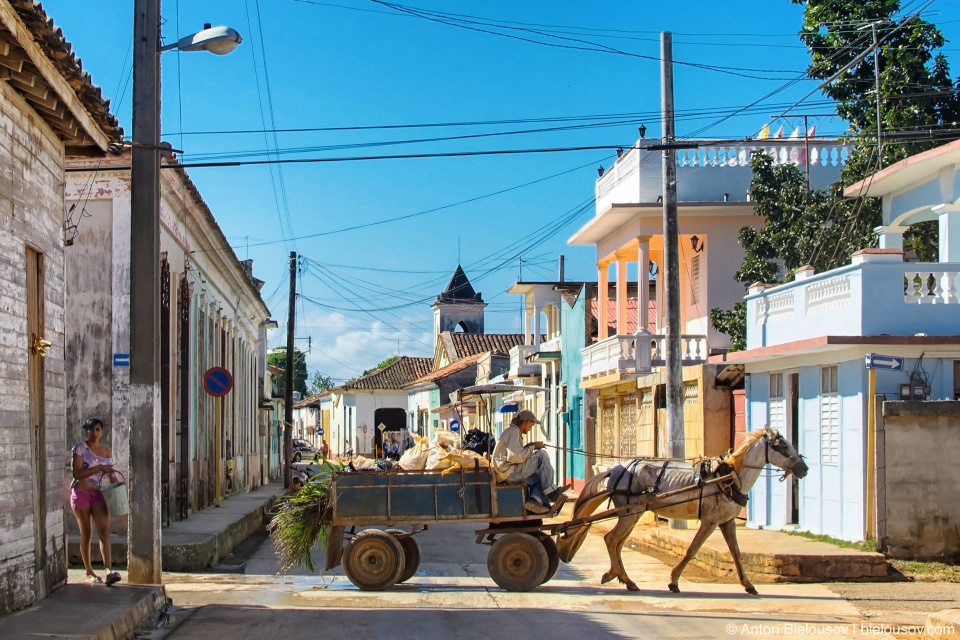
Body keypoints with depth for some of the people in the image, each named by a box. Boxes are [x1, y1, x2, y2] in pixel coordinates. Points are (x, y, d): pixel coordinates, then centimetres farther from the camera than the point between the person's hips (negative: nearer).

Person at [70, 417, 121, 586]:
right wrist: (100, 468, -20)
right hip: (81, 493, -3)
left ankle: (108, 571, -24)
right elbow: (77, 474, -14)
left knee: (104, 532, -13)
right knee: (85, 534, 6)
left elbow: (112, 476, 12)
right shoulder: (79, 448, -4)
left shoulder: (106, 452, 9)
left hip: (98, 494, 3)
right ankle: (89, 573, 17)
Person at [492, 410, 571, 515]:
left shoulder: (512, 431, 24)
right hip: (509, 473, -11)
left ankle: (535, 499, -14)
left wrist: (527, 447, 11)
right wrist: (533, 447, -9)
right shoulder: (513, 432, -10)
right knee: (541, 455, -13)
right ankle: (551, 491, -11)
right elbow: (516, 457, -21)